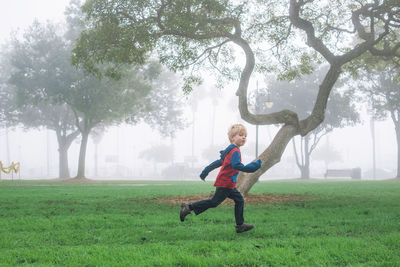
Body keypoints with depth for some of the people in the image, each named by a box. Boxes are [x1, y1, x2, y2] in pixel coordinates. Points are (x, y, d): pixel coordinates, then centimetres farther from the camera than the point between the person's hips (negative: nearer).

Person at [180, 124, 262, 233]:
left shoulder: (230, 150, 17)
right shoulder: (235, 151, -16)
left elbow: (219, 162, 25)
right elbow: (236, 165, -32)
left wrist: (207, 170, 30)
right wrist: (253, 166, -29)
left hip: (229, 185, 11)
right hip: (225, 183, -10)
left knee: (239, 200, 10)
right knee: (214, 202, -8)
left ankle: (240, 225, 12)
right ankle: (189, 207, -3)